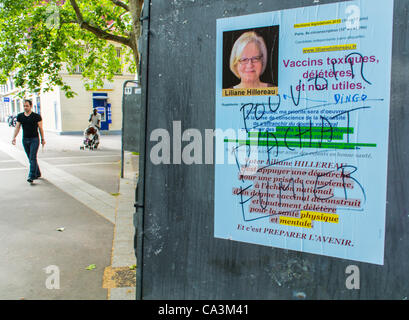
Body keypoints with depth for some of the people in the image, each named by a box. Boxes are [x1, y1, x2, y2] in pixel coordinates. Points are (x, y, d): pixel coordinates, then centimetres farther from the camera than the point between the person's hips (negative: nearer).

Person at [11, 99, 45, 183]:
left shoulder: (37, 116, -5)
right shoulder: (20, 116, 6)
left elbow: (40, 128, -1)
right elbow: (17, 127, 5)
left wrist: (43, 139, 0)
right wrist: (14, 138, -5)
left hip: (34, 139, -5)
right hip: (25, 140, 5)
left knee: (33, 158, -12)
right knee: (30, 158, 11)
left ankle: (31, 176, -14)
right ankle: (38, 173, 24)